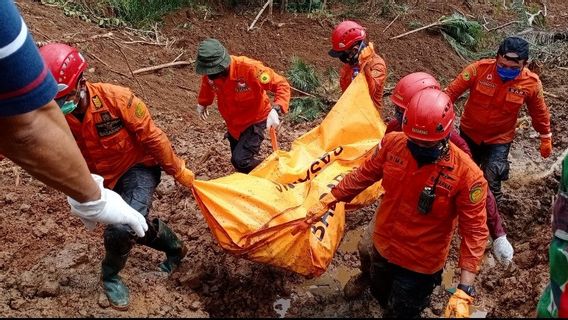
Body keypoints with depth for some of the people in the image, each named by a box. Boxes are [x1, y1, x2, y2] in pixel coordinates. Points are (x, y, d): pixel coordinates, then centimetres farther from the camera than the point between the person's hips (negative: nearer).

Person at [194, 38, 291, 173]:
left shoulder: (248, 68, -35)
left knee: (240, 161, -19)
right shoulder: (209, 73, -16)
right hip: (233, 123, 6)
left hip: (254, 121, -6)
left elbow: (282, 85, -30)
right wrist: (202, 103, 27)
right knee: (237, 159, 17)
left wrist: (276, 110, -47)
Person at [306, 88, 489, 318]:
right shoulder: (392, 143, -17)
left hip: (420, 265, -5)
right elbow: (363, 176, -1)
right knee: (381, 296, 31)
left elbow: (475, 231, -24)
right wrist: (327, 202, 2)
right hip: (382, 247, 5)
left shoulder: (466, 174, -28)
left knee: (401, 312, 15)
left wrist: (464, 291, -30)